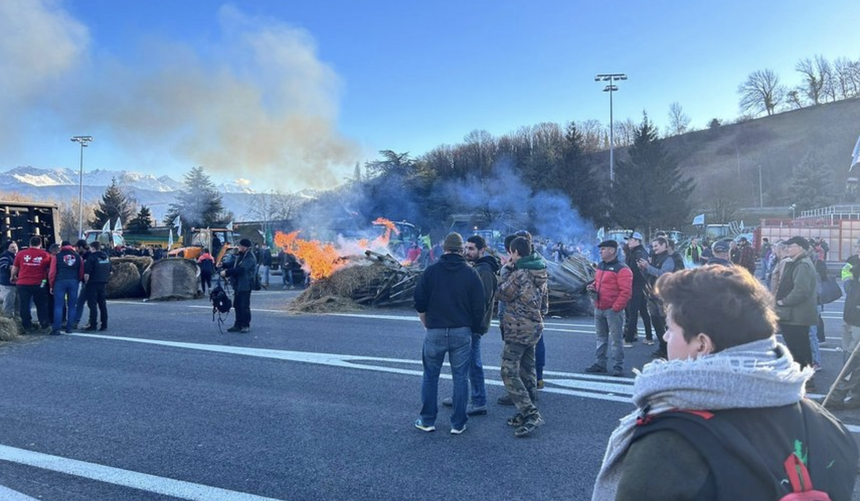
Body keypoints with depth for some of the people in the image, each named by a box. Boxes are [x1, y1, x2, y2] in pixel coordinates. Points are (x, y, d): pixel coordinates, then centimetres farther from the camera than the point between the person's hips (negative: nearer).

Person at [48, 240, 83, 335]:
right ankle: (69, 327, 7)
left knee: (58, 305, 0)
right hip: (74, 282, 2)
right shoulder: (77, 256, 11)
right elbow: (81, 272, 8)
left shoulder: (57, 256, 4)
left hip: (60, 281, -2)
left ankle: (56, 328, -6)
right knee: (72, 306, 8)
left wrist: (51, 285, 7)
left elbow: (52, 272, 1)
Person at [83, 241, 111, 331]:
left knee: (92, 304, -1)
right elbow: (110, 271, 16)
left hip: (93, 283, -6)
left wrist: (86, 281, -1)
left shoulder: (92, 257, -12)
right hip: (103, 283, 6)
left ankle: (93, 325, -1)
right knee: (102, 304, 10)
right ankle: (104, 325, 11)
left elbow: (87, 273, -16)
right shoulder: (106, 257, 10)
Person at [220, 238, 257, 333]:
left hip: (245, 285, -9)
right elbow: (233, 265, 12)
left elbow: (240, 269, -24)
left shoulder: (250, 258, -15)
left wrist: (226, 272, -22)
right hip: (237, 285, 9)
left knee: (244, 306, -4)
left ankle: (246, 326, 5)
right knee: (237, 305, 11)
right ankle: (238, 325, 19)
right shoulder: (240, 256, 15)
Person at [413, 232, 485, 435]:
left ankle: (427, 420, 18)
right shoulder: (471, 273, -1)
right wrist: (474, 328, 13)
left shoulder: (431, 271, -2)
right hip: (462, 332, 0)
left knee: (430, 376, 13)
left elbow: (419, 303, 0)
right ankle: (458, 423, 12)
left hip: (435, 332, 0)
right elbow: (479, 306, -1)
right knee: (460, 378, 8)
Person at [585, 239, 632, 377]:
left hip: (613, 310, -8)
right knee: (601, 338, 15)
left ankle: (618, 367, 5)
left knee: (615, 339, -3)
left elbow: (626, 291, -18)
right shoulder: (600, 266, 13)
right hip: (599, 309, 8)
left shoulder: (622, 269, -14)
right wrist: (593, 287, 4)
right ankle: (600, 364, 24)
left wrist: (615, 308, -19)